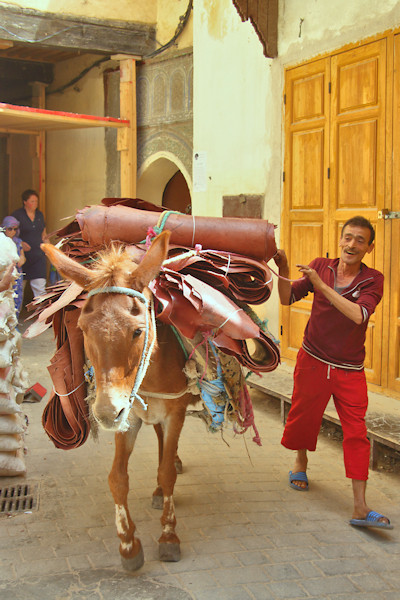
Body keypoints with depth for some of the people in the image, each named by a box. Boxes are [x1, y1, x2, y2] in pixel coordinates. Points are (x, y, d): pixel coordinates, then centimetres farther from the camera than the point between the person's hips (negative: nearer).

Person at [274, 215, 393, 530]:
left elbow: (358, 315, -25)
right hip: (313, 361, 2)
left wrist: (321, 285, -27)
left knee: (356, 433, -6)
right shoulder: (321, 266, 0)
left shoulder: (373, 279, -7)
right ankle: (301, 462, 49)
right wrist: (283, 269, -18)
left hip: (349, 370, -1)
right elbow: (287, 298, 0)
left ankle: (360, 508, -2)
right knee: (303, 418, 16)